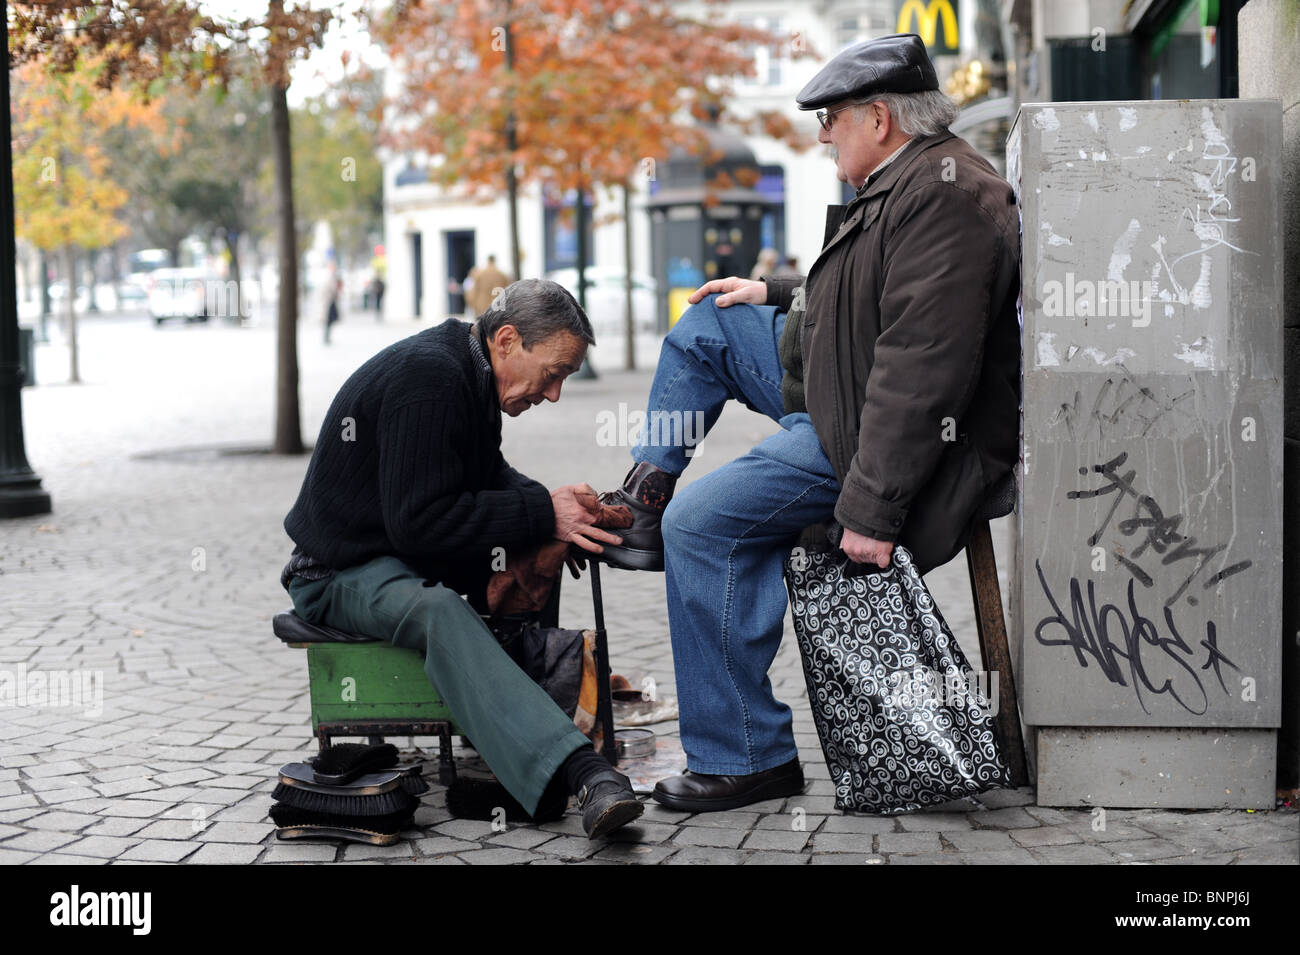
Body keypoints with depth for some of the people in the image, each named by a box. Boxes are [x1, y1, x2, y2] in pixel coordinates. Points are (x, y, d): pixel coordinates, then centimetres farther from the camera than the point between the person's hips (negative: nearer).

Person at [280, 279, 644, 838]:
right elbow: (420, 520, -28)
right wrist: (542, 515, -24)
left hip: (408, 552, 11)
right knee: (441, 613, -38)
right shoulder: (427, 378, -24)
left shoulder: (468, 373, 6)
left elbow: (489, 476, 16)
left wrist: (552, 504, -5)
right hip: (343, 573, -11)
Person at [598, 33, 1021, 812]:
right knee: (708, 323, 17)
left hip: (865, 437, -11)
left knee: (701, 523, -15)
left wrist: (872, 508, -32)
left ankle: (747, 758, -7)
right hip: (849, 393, 11)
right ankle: (642, 506, 24)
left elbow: (922, 370, -31)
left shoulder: (944, 196, -25)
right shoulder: (912, 180, 11)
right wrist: (777, 295, 30)